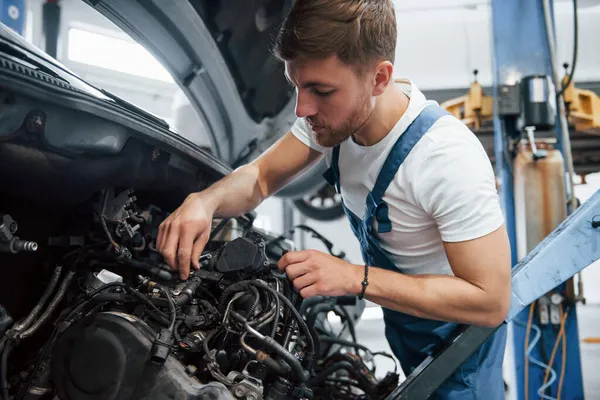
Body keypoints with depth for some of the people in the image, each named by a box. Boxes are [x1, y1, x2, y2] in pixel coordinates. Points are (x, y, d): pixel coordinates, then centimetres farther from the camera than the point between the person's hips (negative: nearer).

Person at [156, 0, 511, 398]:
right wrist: (204, 201, -28)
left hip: (452, 335, -6)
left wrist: (356, 278, -37)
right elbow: (260, 177, -6)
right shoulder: (334, 111, -16)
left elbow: (492, 301, -33)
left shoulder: (448, 159, -37)